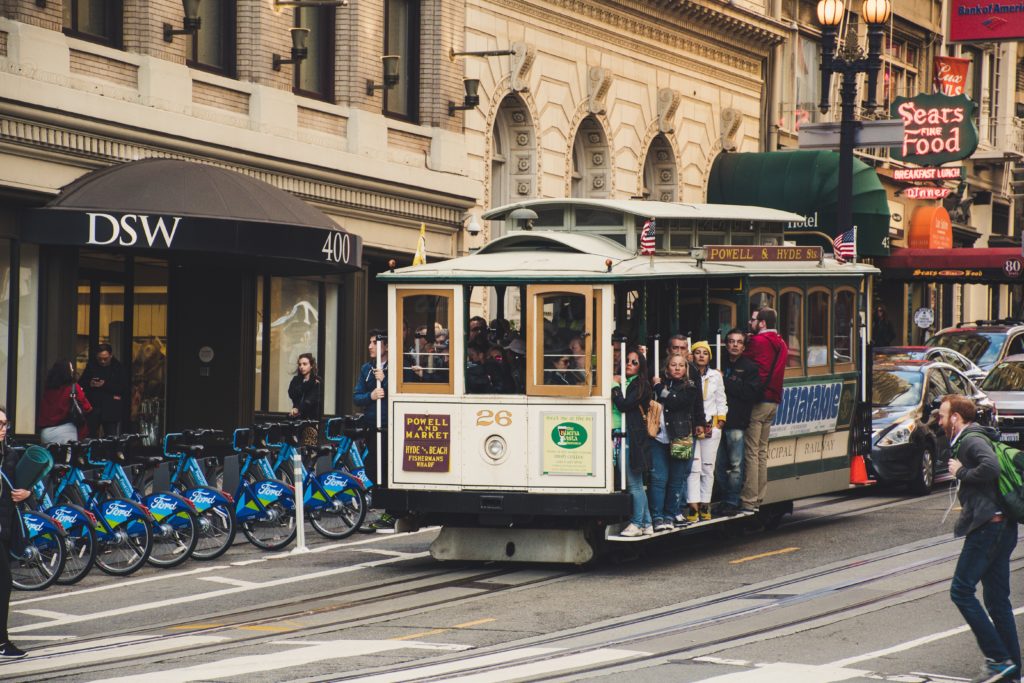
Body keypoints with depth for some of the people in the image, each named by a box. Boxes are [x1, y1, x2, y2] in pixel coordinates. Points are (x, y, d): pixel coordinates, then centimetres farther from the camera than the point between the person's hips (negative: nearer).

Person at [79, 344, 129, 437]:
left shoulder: (118, 368, 0)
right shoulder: (91, 366, 7)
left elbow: (125, 389, -8)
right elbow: (81, 384, 10)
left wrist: (106, 385, -16)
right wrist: (90, 384, -13)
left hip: (111, 410, -2)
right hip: (92, 408, 2)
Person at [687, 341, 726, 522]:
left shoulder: (715, 376, 9)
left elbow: (721, 401, 14)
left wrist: (721, 421, 5)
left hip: (711, 425, 3)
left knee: (708, 467, 5)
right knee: (694, 467, -9)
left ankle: (705, 506, 11)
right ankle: (693, 506, -11)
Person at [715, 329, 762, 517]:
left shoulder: (750, 368, 4)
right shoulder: (720, 364, 14)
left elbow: (752, 393, -8)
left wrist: (725, 382, -8)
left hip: (736, 422, -4)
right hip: (719, 419, 4)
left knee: (735, 465, -5)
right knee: (720, 465, 5)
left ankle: (732, 503, 0)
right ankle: (725, 500, 14)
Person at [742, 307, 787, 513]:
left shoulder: (758, 341, -11)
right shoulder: (780, 344, 15)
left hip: (757, 402, -8)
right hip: (773, 401, 8)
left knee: (751, 452, -6)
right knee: (762, 451, 13)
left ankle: (748, 501, -7)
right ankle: (758, 498, 14)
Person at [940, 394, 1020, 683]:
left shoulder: (972, 440, -9)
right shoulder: (969, 440, 21)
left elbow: (991, 466, -28)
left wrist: (961, 472, -12)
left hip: (988, 526, -10)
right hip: (1002, 527, 10)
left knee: (961, 590, -8)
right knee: (997, 600, 11)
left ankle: (998, 659, -11)